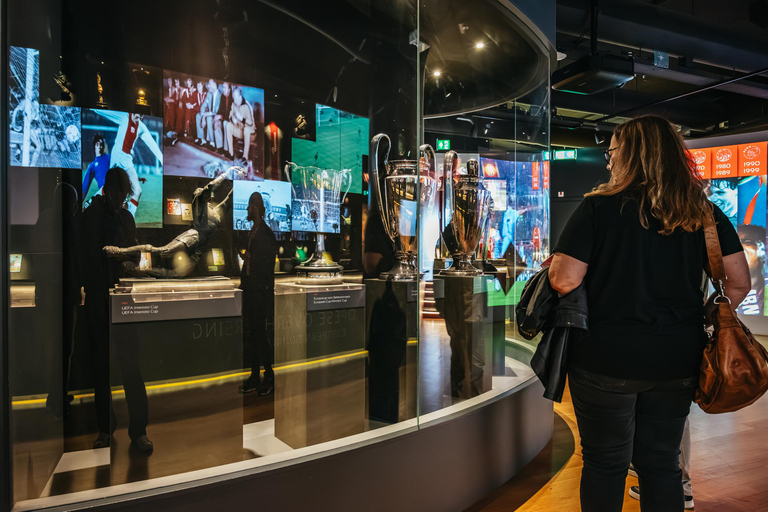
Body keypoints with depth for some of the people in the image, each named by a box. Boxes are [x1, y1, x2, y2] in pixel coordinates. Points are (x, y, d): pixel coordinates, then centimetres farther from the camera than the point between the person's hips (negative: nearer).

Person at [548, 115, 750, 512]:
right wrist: (702, 320, 15)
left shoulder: (599, 208, -12)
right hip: (676, 361, 4)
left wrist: (550, 266, 3)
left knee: (605, 464, 13)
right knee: (661, 464, 20)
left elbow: (565, 281, -18)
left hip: (606, 362, -4)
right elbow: (739, 282, 2)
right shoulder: (705, 213, 1)